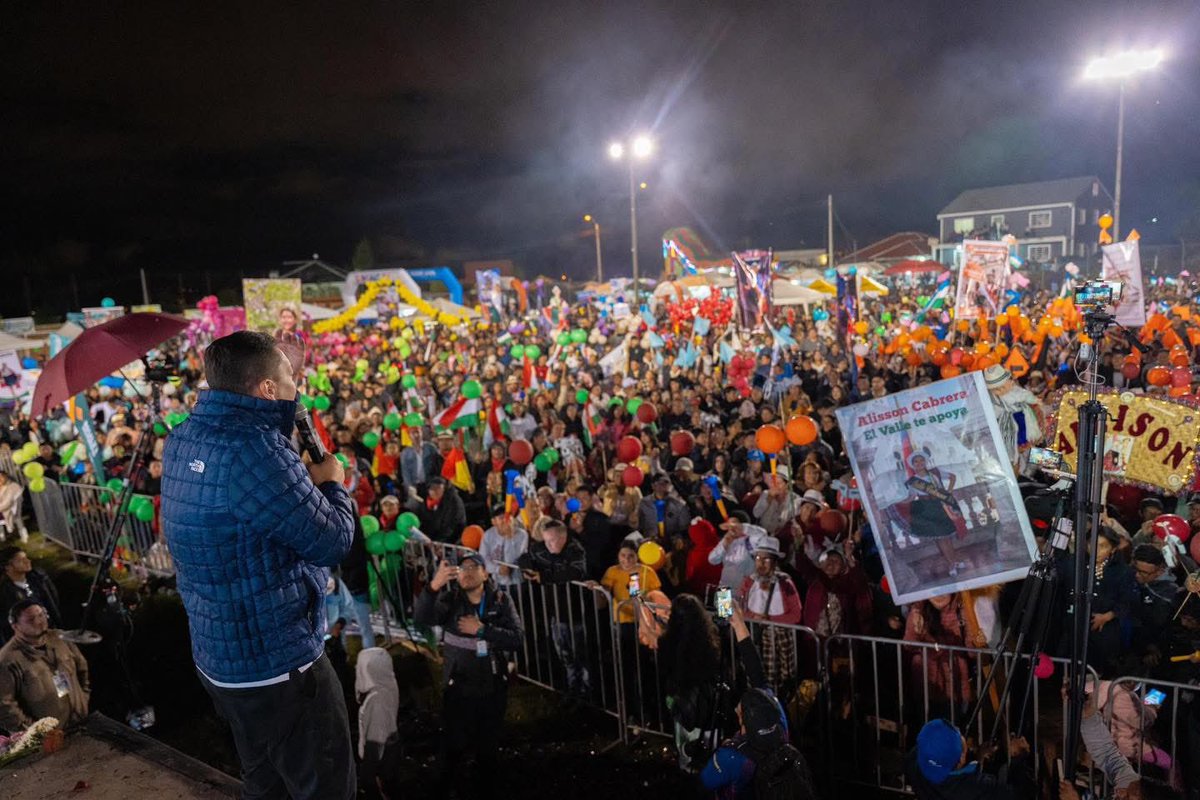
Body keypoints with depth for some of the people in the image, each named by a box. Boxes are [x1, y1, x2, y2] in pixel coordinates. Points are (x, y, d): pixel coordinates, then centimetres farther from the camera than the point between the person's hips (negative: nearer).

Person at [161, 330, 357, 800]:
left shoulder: (182, 439, 2)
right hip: (277, 662, -9)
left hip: (218, 655, 9)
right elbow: (332, 542, -22)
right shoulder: (256, 450, -27)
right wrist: (333, 483, -5)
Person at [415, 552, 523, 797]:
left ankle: (482, 789, 40)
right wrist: (434, 586, -46)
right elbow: (423, 618, -28)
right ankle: (444, 790, 29)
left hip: (493, 687, 2)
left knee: (488, 744, 16)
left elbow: (517, 639, -15)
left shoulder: (501, 600, -5)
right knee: (453, 745, 3)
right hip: (458, 687, -1)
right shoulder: (450, 599, -8)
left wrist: (481, 630, -23)